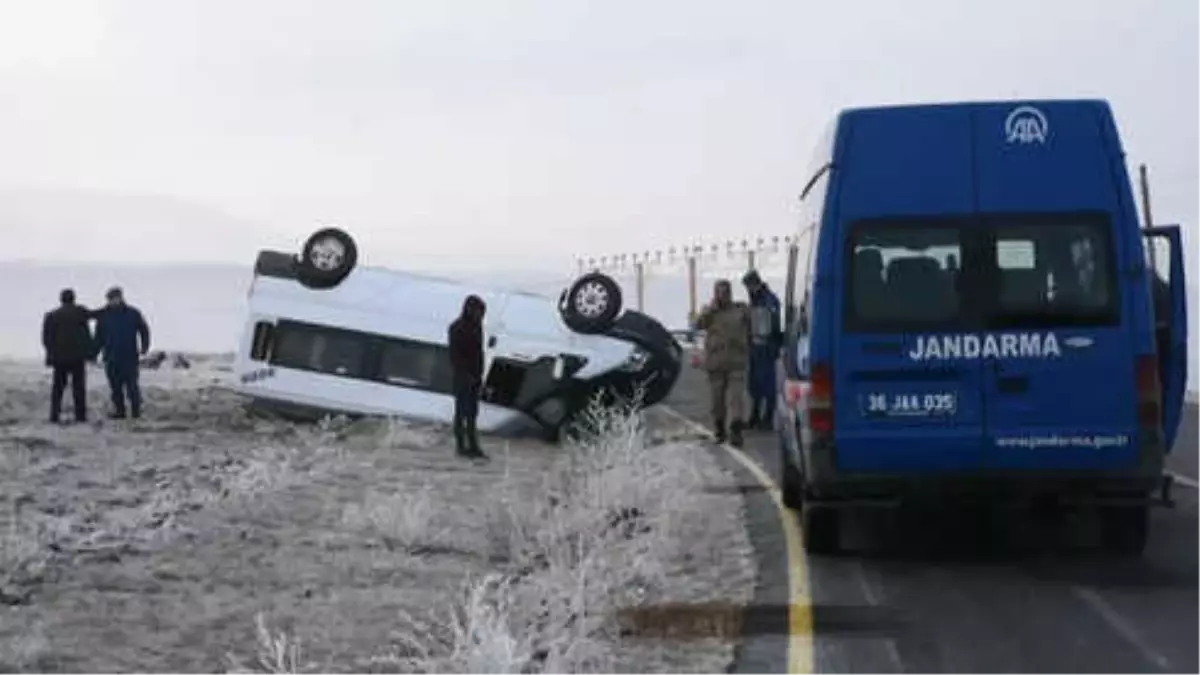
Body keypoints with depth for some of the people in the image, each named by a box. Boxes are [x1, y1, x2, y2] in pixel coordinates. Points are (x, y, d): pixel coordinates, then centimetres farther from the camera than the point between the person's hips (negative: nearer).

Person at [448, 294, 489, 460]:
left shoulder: (477, 326, 8)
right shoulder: (457, 328, -14)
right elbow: (455, 355, -15)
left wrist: (479, 375, 10)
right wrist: (466, 375, -17)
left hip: (474, 376, 7)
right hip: (463, 376, -7)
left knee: (472, 412, 9)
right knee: (462, 411, -1)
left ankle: (473, 446, 13)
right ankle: (460, 446, 4)